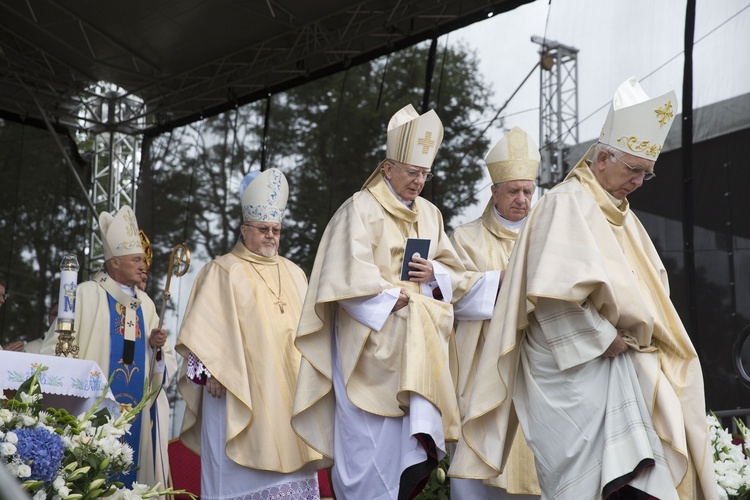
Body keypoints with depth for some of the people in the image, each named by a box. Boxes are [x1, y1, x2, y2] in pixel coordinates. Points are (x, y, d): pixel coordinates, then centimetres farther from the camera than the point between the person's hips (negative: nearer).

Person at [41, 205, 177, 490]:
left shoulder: (145, 303, 14)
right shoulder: (86, 294, -2)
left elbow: (166, 366, 14)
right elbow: (55, 349, -5)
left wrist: (157, 348, -6)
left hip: (138, 410, 5)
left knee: (130, 470, 4)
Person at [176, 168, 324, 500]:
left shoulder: (293, 274, 17)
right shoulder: (224, 272, 1)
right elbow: (207, 327, -7)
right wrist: (211, 370, -17)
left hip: (288, 389, 5)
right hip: (239, 387, -5)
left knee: (286, 458, 3)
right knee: (243, 468, -5)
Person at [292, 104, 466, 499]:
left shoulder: (429, 214, 17)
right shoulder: (361, 208, -2)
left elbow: (453, 270, 19)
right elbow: (351, 273, -13)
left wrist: (434, 273, -2)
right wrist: (392, 298, -13)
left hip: (420, 330, 5)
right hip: (371, 331, -5)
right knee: (371, 432, -8)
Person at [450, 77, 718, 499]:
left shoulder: (624, 217, 18)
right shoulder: (567, 203, -9)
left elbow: (650, 285, 20)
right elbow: (557, 290, -21)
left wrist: (632, 335, 1)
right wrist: (605, 338, -15)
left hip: (615, 359, 8)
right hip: (573, 365, -8)